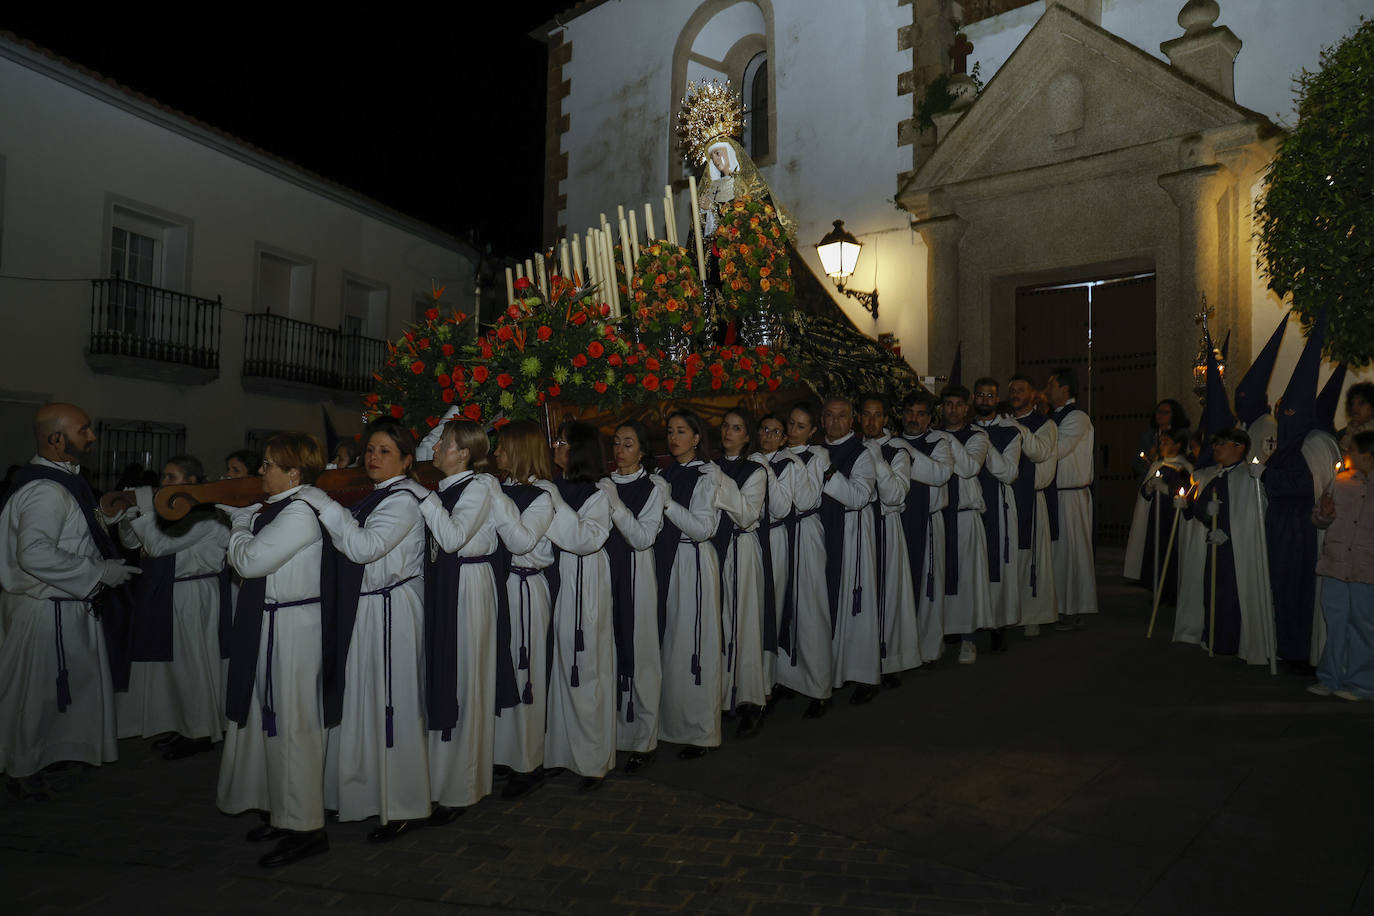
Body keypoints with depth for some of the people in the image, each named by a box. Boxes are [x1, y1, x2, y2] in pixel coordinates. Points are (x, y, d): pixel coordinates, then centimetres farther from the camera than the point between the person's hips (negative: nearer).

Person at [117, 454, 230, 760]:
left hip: (193, 594, -9)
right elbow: (132, 542, 12)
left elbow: (158, 544, -22)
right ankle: (181, 726, 29)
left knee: (191, 663, 1)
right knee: (172, 663, 15)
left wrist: (142, 509, -17)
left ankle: (200, 734, 14)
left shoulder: (203, 516, -16)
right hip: (164, 595, 9)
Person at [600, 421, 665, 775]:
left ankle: (645, 741, 11)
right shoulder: (602, 486, 11)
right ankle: (613, 731, 22)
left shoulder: (652, 490, -1)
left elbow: (643, 538, -13)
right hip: (604, 574, 4)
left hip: (636, 577, -4)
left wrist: (616, 505, -21)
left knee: (640, 656, 1)